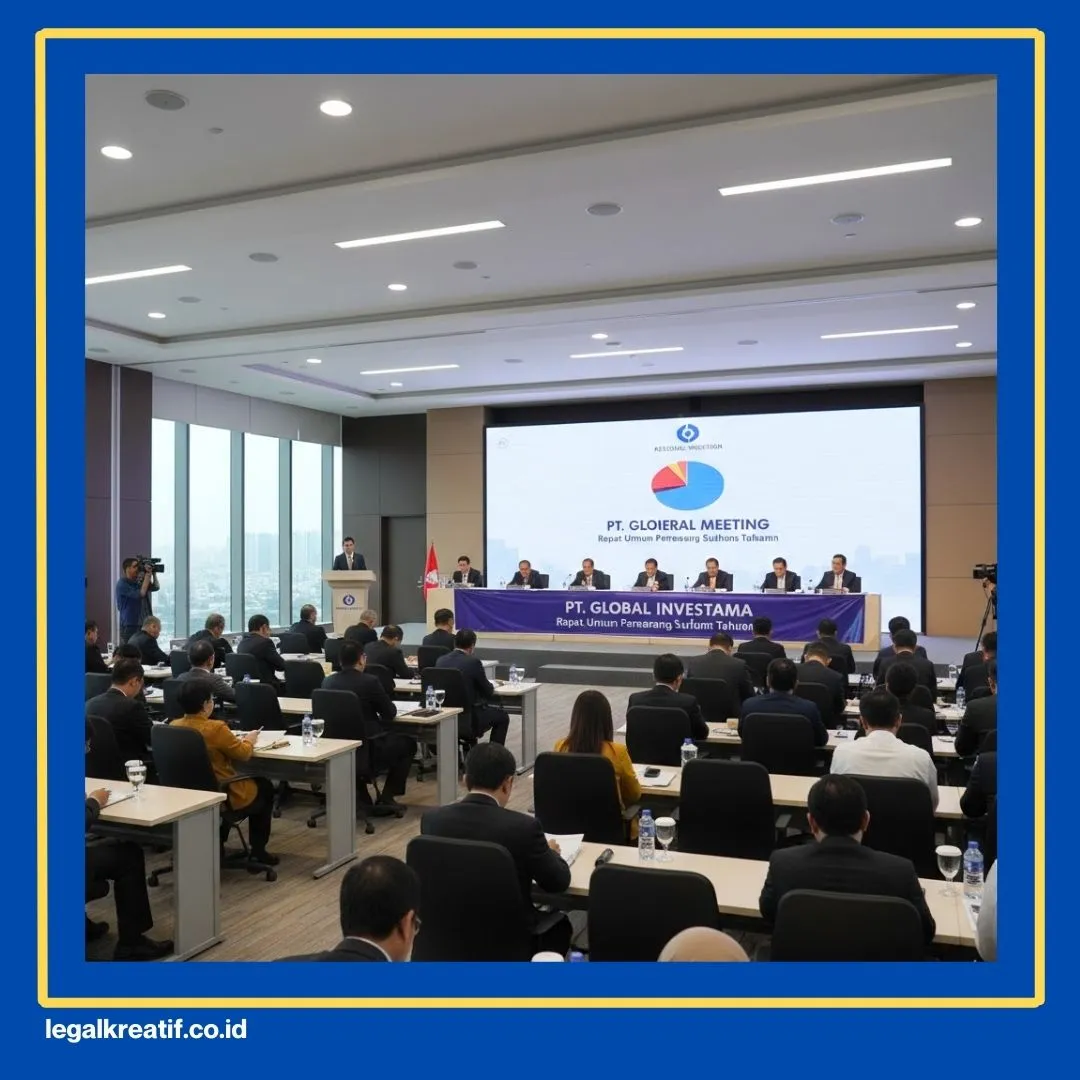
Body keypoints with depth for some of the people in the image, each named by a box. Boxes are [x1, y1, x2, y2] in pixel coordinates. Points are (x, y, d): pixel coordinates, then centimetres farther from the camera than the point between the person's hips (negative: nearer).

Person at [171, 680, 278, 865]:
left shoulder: (174, 726, -5)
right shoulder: (215, 728, -26)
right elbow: (243, 754, -12)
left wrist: (235, 739, 14)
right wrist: (249, 740, 8)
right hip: (221, 797, -7)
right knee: (265, 787, 21)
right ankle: (258, 850, 24)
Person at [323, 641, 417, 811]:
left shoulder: (327, 681, -1)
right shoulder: (369, 681, -15)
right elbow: (390, 712, -4)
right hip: (368, 749, -5)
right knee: (407, 743, 19)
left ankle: (360, 795, 30)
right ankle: (386, 798, 16)